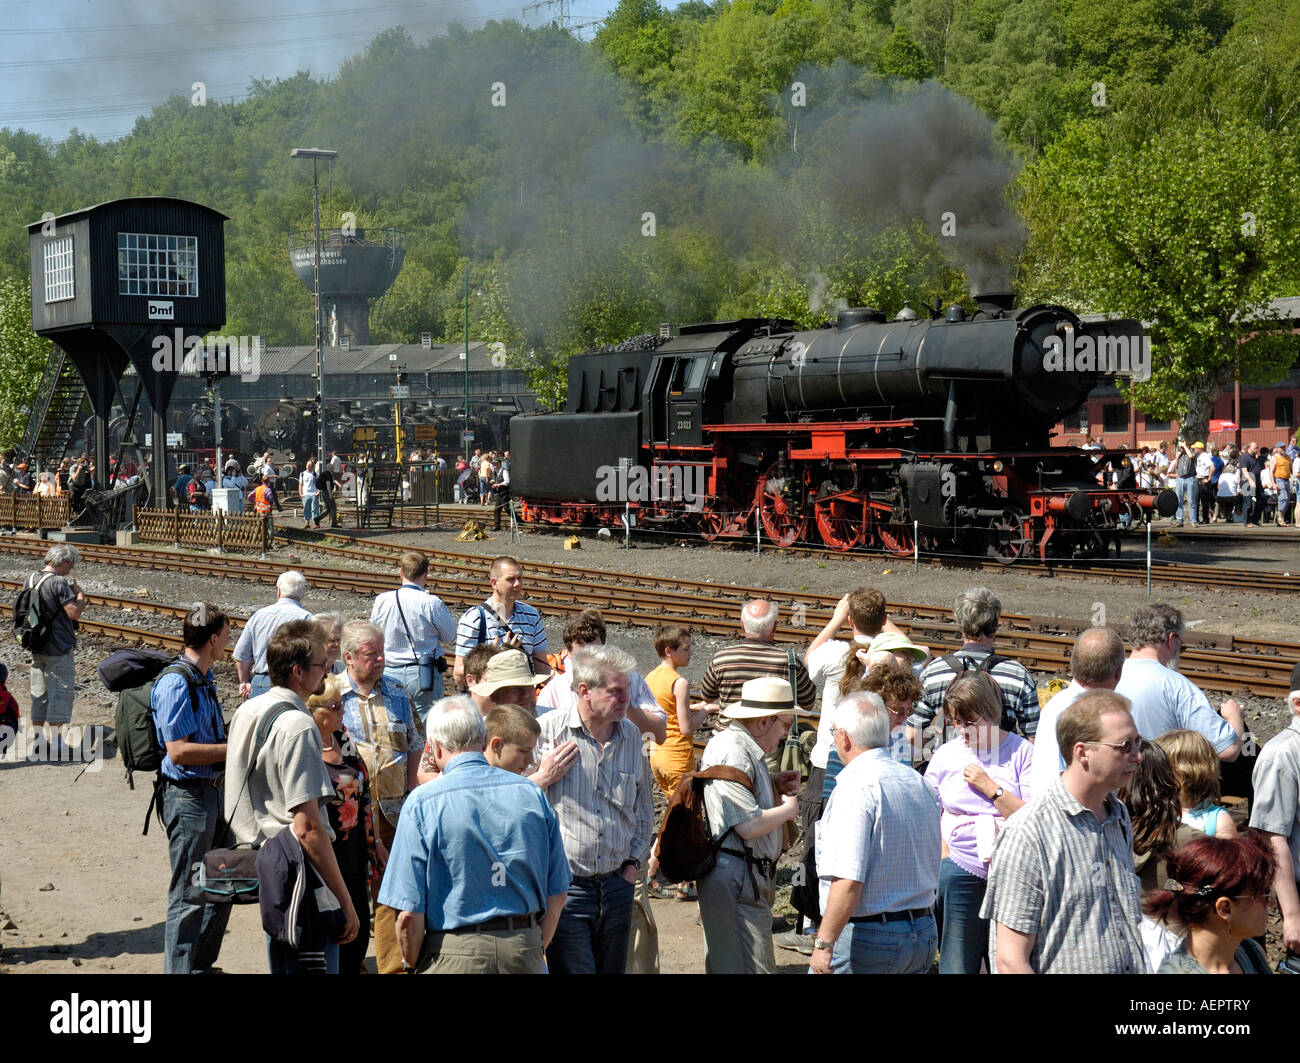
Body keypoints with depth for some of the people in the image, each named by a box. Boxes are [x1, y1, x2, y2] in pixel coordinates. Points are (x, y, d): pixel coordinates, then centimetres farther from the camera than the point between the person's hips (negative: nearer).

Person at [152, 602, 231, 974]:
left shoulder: (204, 678, 9)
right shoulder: (176, 683, -19)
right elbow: (179, 751, -23)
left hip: (211, 790, 10)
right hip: (188, 796, -10)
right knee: (189, 896, 0)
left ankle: (202, 964, 34)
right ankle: (180, 970, 10)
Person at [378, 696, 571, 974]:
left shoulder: (422, 804, -7)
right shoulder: (532, 795, 4)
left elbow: (409, 913, -10)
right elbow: (558, 893, 8)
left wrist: (412, 964, 6)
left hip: (455, 957, -4)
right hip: (524, 953, 4)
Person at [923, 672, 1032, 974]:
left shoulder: (1021, 752, 0)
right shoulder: (945, 755, 8)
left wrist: (990, 787, -12)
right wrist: (945, 859, 1)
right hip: (960, 875, 2)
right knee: (957, 966, 1)